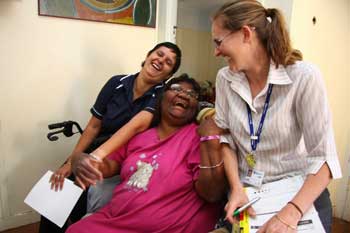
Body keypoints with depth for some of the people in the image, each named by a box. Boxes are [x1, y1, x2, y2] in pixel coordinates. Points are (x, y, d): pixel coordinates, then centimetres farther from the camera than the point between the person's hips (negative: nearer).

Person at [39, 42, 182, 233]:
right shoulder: (117, 83, -4)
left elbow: (136, 125, -32)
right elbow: (94, 126, 2)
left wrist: (97, 155, -46)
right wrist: (71, 161, -5)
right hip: (93, 154, 4)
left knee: (79, 206, -21)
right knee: (55, 190, -13)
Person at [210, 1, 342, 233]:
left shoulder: (304, 77, -20)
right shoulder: (225, 78, -6)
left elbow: (324, 157, -20)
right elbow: (225, 136, -2)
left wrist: (291, 213, -30)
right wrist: (236, 188, -14)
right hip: (245, 192, 4)